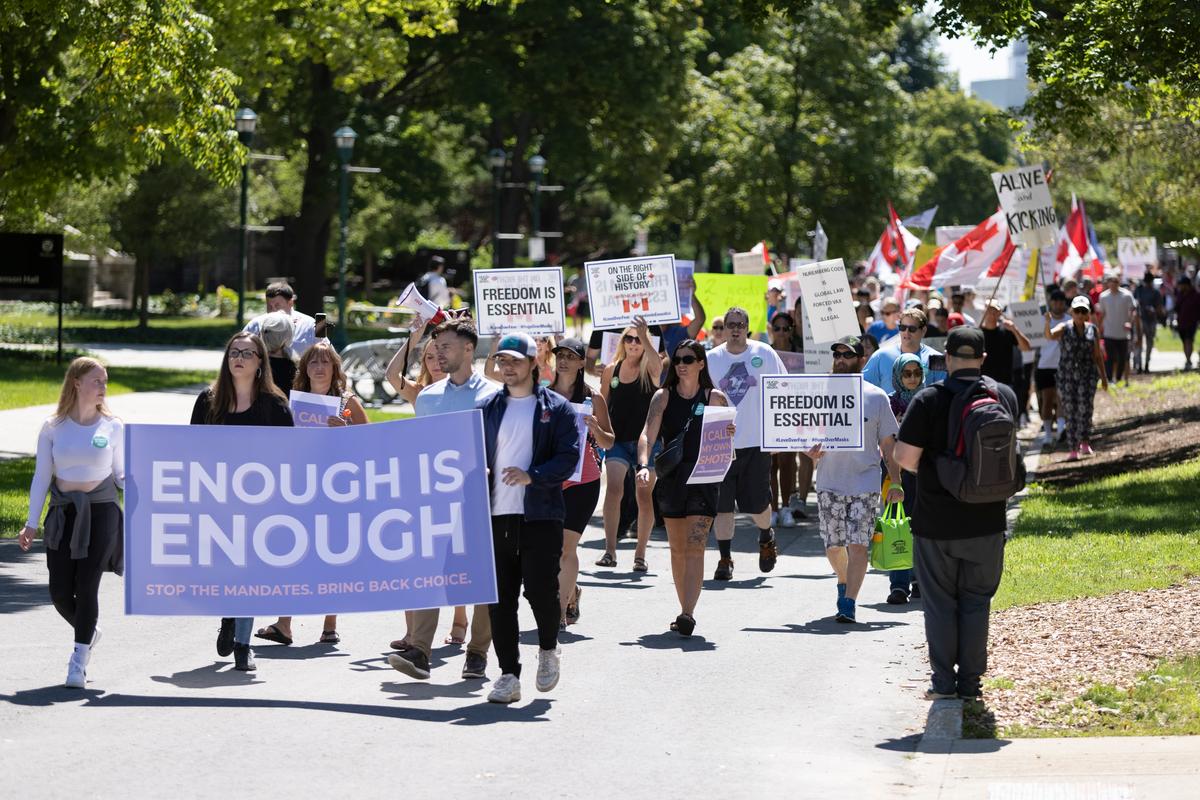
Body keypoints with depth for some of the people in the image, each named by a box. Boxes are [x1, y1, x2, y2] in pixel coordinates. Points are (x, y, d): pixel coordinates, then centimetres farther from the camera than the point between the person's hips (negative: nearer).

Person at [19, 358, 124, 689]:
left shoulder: (113, 427, 3)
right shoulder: (53, 428, 4)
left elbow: (122, 475, 8)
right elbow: (41, 476, 6)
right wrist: (31, 523, 1)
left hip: (101, 511, -1)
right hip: (63, 512, 1)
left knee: (86, 586, -8)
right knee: (60, 592, -1)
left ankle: (79, 662, -2)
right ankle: (88, 632, 29)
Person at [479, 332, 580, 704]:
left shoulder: (556, 408, 3)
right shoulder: (489, 408, 15)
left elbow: (569, 457, -7)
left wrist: (532, 476, -21)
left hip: (540, 516, -4)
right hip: (496, 516, 4)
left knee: (540, 589, -8)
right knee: (500, 598, 1)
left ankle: (548, 649, 21)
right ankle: (509, 674, 7)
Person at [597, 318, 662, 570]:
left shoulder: (650, 370, -2)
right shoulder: (611, 370, 5)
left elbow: (657, 363, -28)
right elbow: (602, 406, 13)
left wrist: (645, 338, -42)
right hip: (618, 440, 1)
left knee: (645, 497, 4)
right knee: (614, 488, -16)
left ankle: (640, 554, 13)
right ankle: (609, 550, -17)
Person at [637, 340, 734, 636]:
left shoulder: (715, 398, 2)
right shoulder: (663, 397, 4)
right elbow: (648, 434, -8)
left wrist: (729, 434, -14)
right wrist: (643, 465, -25)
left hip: (704, 478, -3)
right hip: (671, 477, 3)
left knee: (694, 547, -13)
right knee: (677, 549, 11)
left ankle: (687, 614, -22)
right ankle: (685, 610, 23)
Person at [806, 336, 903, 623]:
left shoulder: (876, 397, 2)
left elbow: (888, 444, 5)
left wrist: (895, 483, -1)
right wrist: (812, 452, -7)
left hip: (864, 484, -2)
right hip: (829, 483, 3)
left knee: (857, 544, -10)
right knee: (833, 546, 9)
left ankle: (848, 603, -8)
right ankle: (844, 583, 36)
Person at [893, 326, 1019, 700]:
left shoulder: (929, 399, -13)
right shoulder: (1005, 396, 0)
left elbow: (904, 456, -16)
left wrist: (925, 470, 4)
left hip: (936, 521, -3)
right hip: (986, 520, 3)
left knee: (940, 602, 9)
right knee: (976, 601, 12)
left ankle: (943, 680, 13)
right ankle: (971, 680, 13)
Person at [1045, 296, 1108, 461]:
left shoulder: (1092, 330, 8)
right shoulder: (1064, 328, 0)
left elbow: (1097, 355, 15)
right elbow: (1050, 336, -22)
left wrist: (1103, 376, 16)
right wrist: (1048, 323, -42)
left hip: (1087, 376, 1)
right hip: (1066, 377, -1)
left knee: (1085, 409, -13)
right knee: (1070, 412, -1)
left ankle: (1085, 443, 3)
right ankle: (1073, 449, 6)